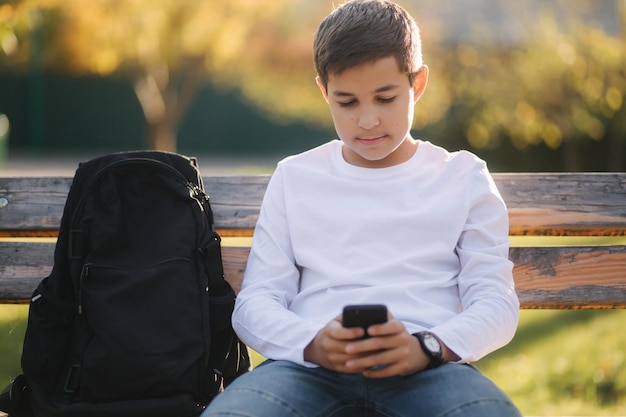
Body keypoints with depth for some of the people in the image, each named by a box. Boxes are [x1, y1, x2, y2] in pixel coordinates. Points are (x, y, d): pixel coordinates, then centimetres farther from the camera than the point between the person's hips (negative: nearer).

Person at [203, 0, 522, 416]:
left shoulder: (464, 177, 18)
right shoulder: (295, 177, 20)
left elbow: (497, 302, 8)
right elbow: (255, 302, 12)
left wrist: (426, 348, -14)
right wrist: (312, 344, -12)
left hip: (428, 367, -1)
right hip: (310, 367, 1)